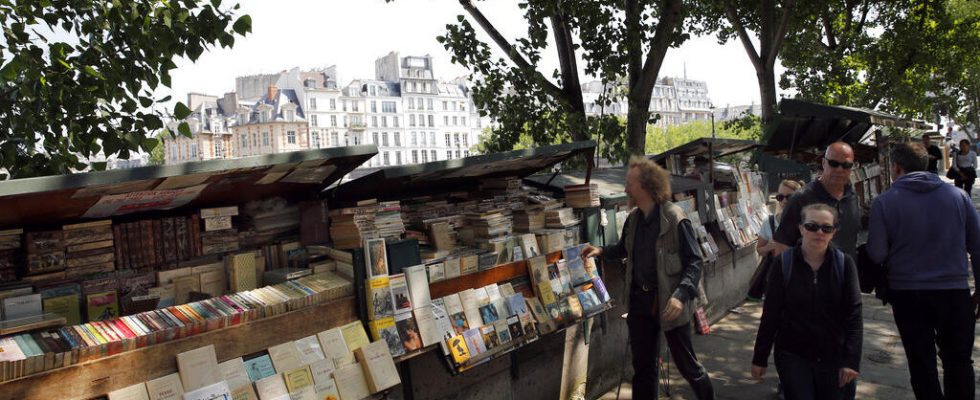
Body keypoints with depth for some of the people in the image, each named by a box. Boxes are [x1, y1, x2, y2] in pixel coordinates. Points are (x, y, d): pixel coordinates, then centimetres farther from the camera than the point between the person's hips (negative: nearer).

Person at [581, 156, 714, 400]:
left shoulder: (675, 219, -16)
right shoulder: (633, 219, 4)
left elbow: (694, 261, -15)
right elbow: (624, 249, 22)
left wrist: (681, 294, -27)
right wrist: (601, 251, 4)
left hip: (668, 301, -6)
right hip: (640, 300, 6)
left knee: (686, 363, 8)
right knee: (643, 366, 16)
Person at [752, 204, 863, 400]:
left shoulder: (844, 264, -6)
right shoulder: (783, 263, -8)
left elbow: (854, 314, -6)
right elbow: (771, 313, -4)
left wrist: (852, 360, -12)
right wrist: (760, 358, 0)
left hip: (834, 357, 1)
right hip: (792, 356, -1)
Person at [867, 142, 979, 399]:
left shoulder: (884, 202, -8)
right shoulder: (958, 195, 0)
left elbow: (876, 254, -11)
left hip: (908, 294, -2)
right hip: (955, 292, 2)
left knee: (922, 364, 10)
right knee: (959, 362, 19)